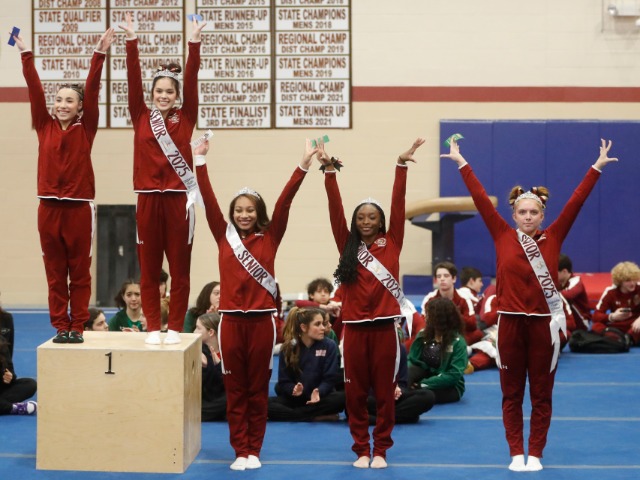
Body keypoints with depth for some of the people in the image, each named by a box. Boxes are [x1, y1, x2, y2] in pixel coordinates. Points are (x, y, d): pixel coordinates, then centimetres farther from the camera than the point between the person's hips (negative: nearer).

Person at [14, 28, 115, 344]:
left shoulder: (86, 129, 1)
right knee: (54, 272, 7)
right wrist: (26, 54, -3)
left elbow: (92, 90, -6)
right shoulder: (45, 127, 6)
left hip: (79, 207, -2)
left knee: (80, 271, 5)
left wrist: (100, 54, -13)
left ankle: (77, 327, 13)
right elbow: (35, 90, 2)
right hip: (49, 207, 2)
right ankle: (60, 326, 15)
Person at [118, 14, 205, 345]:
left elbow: (192, 81, -3)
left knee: (179, 268, 4)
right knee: (148, 269, 5)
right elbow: (133, 78, 0)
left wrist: (194, 43, -11)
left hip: (178, 200, -1)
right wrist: (131, 41, -8)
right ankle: (153, 327, 14)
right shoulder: (141, 117, 7)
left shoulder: (185, 118, 5)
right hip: (148, 200, 1)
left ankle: (175, 328, 12)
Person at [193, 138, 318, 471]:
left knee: (258, 390, 8)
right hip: (231, 320, 1)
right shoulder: (224, 236, 6)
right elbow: (208, 200, 1)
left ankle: (254, 450, 17)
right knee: (235, 391, 6)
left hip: (262, 320, -1)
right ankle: (240, 451, 13)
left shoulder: (269, 237, 3)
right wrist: (200, 161, -4)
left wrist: (303, 166, -11)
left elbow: (284, 202, -4)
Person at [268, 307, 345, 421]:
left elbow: (329, 379, -8)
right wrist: (294, 390, -27)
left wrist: (318, 393, -29)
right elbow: (283, 381, -3)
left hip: (320, 397, -1)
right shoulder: (288, 348, -1)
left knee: (342, 398, -34)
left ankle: (292, 415, -28)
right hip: (294, 398, 1)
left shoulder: (329, 345, -3)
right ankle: (319, 417, -31)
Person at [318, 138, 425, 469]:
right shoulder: (348, 245, 6)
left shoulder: (391, 243, 4)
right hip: (354, 328, 1)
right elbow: (335, 208, -1)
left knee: (384, 392, 5)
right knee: (355, 392, 6)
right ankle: (361, 449, 17)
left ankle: (381, 450, 15)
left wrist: (401, 166, -9)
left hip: (384, 327, -1)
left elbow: (398, 204, -2)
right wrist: (329, 171, -9)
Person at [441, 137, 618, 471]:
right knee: (511, 393, 7)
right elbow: (480, 198, -1)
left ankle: (535, 453, 17)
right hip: (511, 323, 0)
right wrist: (461, 163, -1)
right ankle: (516, 453, 17)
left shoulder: (553, 238, 0)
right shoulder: (503, 236, 0)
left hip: (544, 323, 0)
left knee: (541, 394, 7)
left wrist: (597, 167, -5)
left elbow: (577, 201, -2)